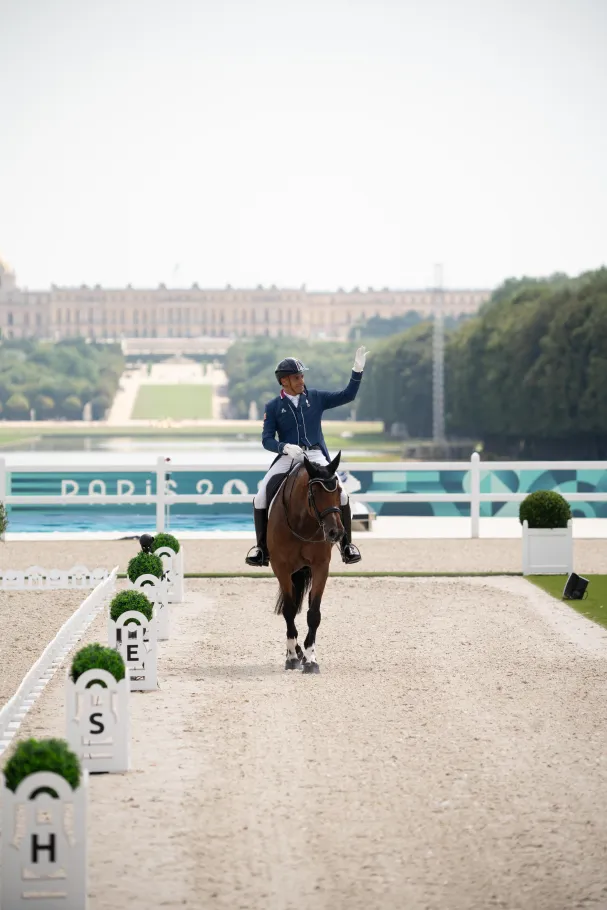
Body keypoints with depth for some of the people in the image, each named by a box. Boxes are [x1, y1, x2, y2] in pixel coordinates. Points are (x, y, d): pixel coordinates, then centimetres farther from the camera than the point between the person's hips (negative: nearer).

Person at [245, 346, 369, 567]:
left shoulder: (316, 398, 8)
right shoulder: (273, 406, 4)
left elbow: (347, 396, 6)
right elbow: (267, 439, -1)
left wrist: (357, 370, -6)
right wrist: (285, 447, -21)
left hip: (315, 455, 0)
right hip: (287, 456, 0)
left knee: (340, 495, -19)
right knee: (261, 498, -14)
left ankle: (346, 544, 0)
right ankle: (262, 548, 2)